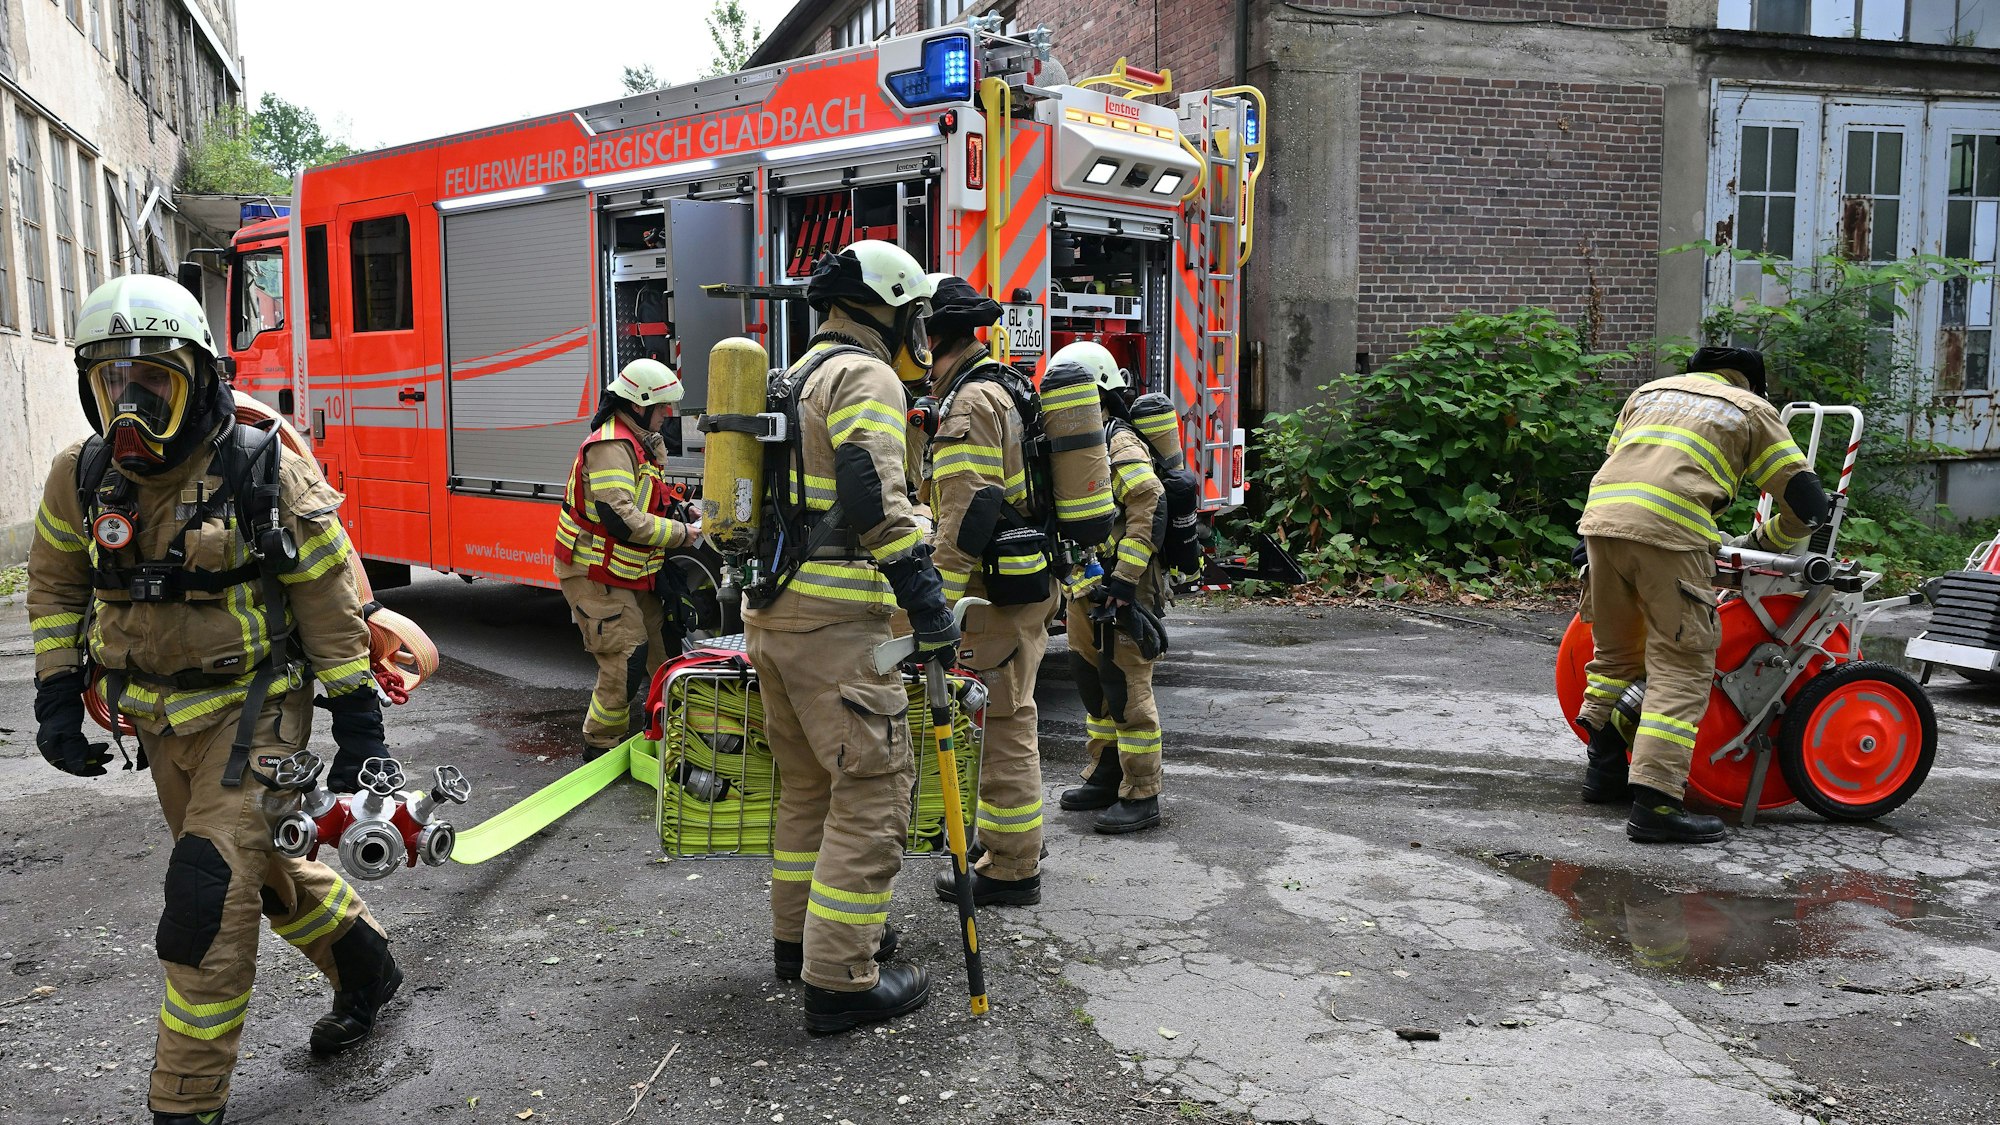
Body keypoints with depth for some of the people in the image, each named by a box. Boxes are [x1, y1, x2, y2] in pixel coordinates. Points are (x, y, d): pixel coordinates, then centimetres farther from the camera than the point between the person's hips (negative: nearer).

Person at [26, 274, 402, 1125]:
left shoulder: (263, 472, -17)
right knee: (264, 867, 19)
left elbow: (330, 599, -11)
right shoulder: (83, 479, -3)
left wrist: (356, 720, -10)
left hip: (252, 709, -6)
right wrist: (56, 694, 6)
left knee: (210, 899, -10)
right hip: (161, 719, 6)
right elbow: (55, 584, 14)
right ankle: (366, 968, 42)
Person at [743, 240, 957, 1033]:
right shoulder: (867, 378, -8)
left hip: (772, 609, 10)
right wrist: (928, 603, -23)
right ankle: (840, 979, -3)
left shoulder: (800, 377, 22)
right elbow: (876, 498, -22)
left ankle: (800, 933, 32)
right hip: (835, 618, -10)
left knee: (812, 779, 20)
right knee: (873, 788, -6)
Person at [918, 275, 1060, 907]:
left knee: (1001, 726, -3)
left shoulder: (972, 401, -16)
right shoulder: (1006, 388, 17)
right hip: (1031, 581, 10)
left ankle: (1010, 872, 6)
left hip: (997, 593, -10)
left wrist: (939, 603, -22)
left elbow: (968, 514, -23)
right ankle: (1019, 837, 35)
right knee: (1009, 718, 21)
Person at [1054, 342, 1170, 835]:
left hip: (1121, 589, -10)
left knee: (1126, 689, -6)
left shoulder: (1119, 445, -14)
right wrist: (1078, 580, 19)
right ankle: (1105, 776, 31)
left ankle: (1141, 798, 1)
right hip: (1086, 590, 10)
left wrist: (1122, 579, -28)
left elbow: (1149, 509, -25)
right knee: (1093, 682, 18)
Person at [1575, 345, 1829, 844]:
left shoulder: (1650, 390, 33)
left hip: (1601, 517, 5)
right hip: (1669, 532, -5)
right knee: (1681, 669, -3)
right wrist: (1762, 543, 33)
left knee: (1615, 651, 22)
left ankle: (1604, 768, 29)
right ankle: (1654, 801, -12)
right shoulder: (1752, 411, 20)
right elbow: (1808, 503, 16)